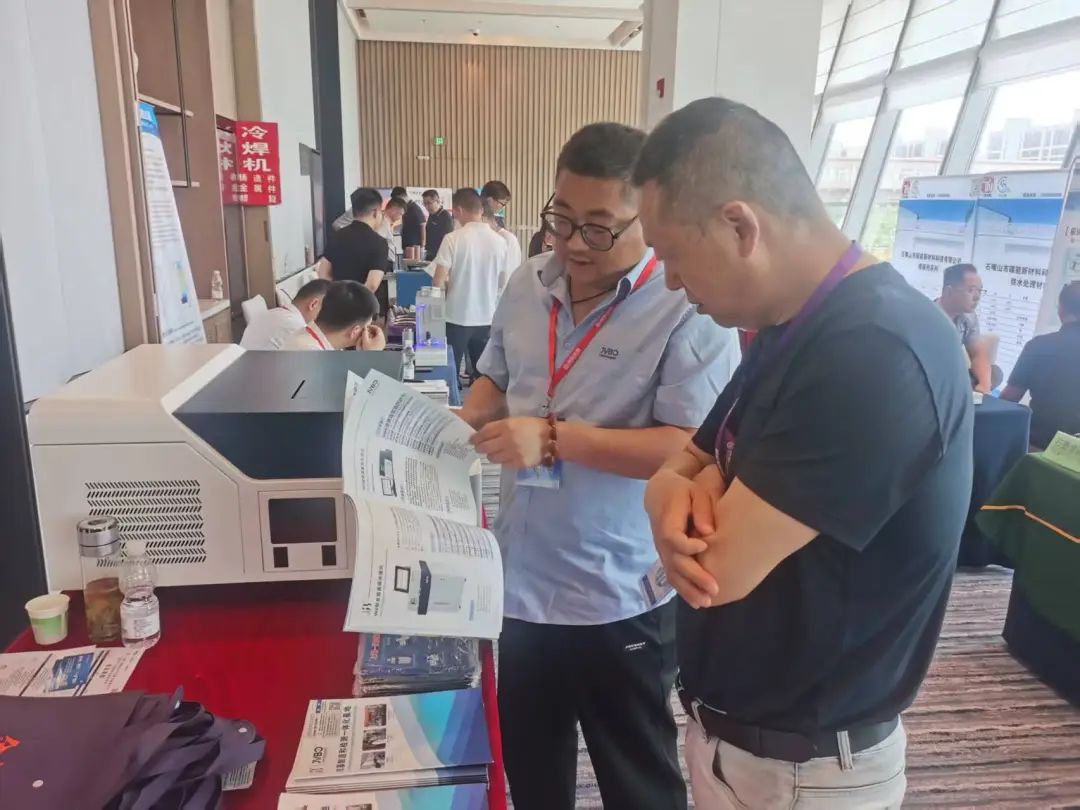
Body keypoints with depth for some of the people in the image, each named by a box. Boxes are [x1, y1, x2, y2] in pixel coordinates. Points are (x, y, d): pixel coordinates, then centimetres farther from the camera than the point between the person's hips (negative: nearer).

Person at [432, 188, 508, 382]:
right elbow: (502, 284, 10)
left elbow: (438, 281, -13)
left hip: (458, 317, -3)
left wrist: (450, 284, 9)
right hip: (487, 318, 4)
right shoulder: (499, 241, 0)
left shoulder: (453, 239, -11)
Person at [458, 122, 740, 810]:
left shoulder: (688, 312, -19)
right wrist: (462, 425, -4)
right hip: (523, 580, 6)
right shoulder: (527, 285, 2)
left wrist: (555, 438, -27)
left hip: (622, 597, -5)